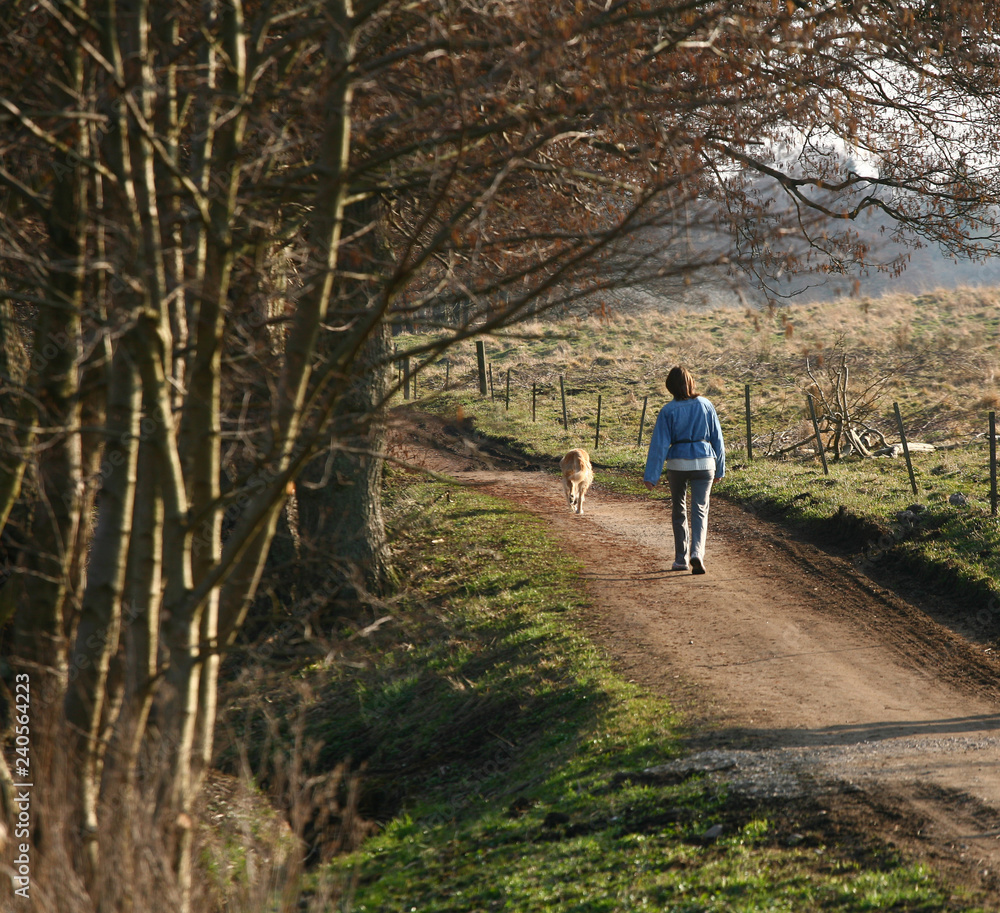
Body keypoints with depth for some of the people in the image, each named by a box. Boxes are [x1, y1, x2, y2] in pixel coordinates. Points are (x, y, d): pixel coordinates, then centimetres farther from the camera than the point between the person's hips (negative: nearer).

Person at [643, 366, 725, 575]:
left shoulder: (668, 411, -7)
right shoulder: (706, 406, -1)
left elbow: (659, 444, -8)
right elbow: (717, 438, 5)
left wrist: (650, 476, -6)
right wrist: (720, 469, 16)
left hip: (678, 464, -1)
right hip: (704, 462, 1)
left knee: (679, 510, 16)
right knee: (700, 510, 2)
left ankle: (681, 559, 21)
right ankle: (697, 553, -20)